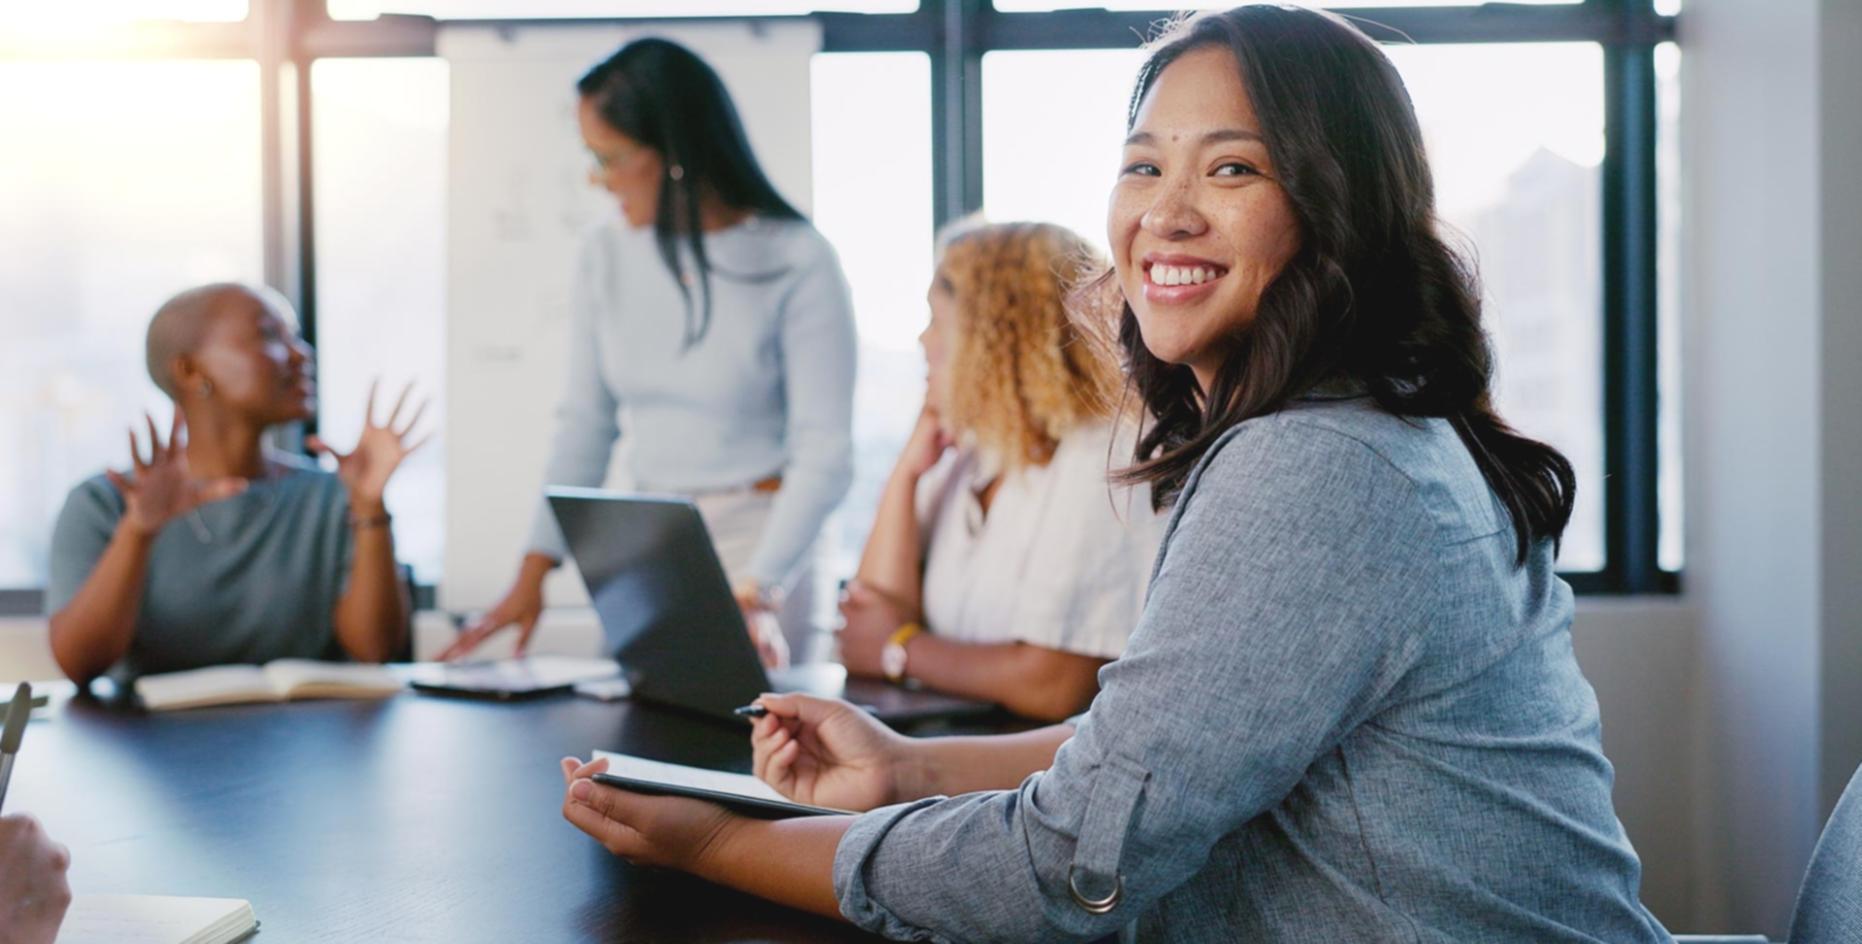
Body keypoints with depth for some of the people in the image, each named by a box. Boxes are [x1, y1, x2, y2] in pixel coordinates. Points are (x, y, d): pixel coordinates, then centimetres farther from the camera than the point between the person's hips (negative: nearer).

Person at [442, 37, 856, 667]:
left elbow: (824, 455, -15)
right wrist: (533, 573, -2)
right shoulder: (607, 255, 2)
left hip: (760, 543, -4)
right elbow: (585, 425, 6)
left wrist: (758, 594, -26)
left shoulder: (797, 262, -13)